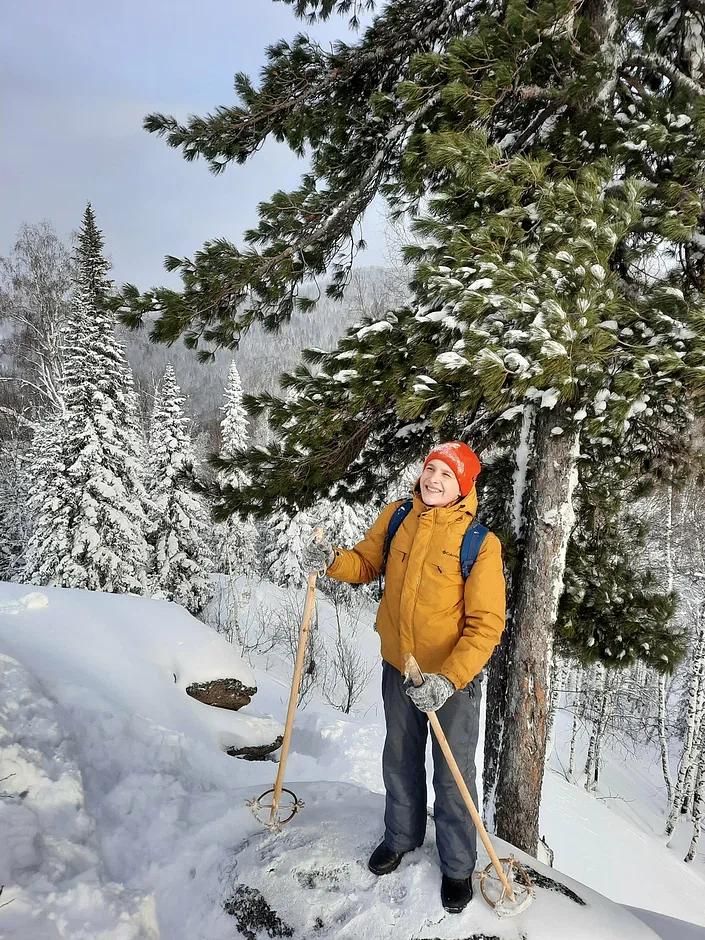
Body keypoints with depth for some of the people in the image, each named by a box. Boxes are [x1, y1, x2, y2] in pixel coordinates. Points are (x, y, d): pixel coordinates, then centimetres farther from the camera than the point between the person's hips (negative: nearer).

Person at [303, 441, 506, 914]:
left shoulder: (480, 542, -21)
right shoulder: (396, 516, -7)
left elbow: (486, 624, -21)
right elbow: (367, 563, 6)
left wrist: (448, 680, -29)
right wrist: (332, 560, -15)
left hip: (454, 677, -4)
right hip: (398, 667, 4)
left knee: (453, 776, 13)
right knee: (401, 761, 24)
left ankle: (458, 865, 37)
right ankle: (402, 835, 49)